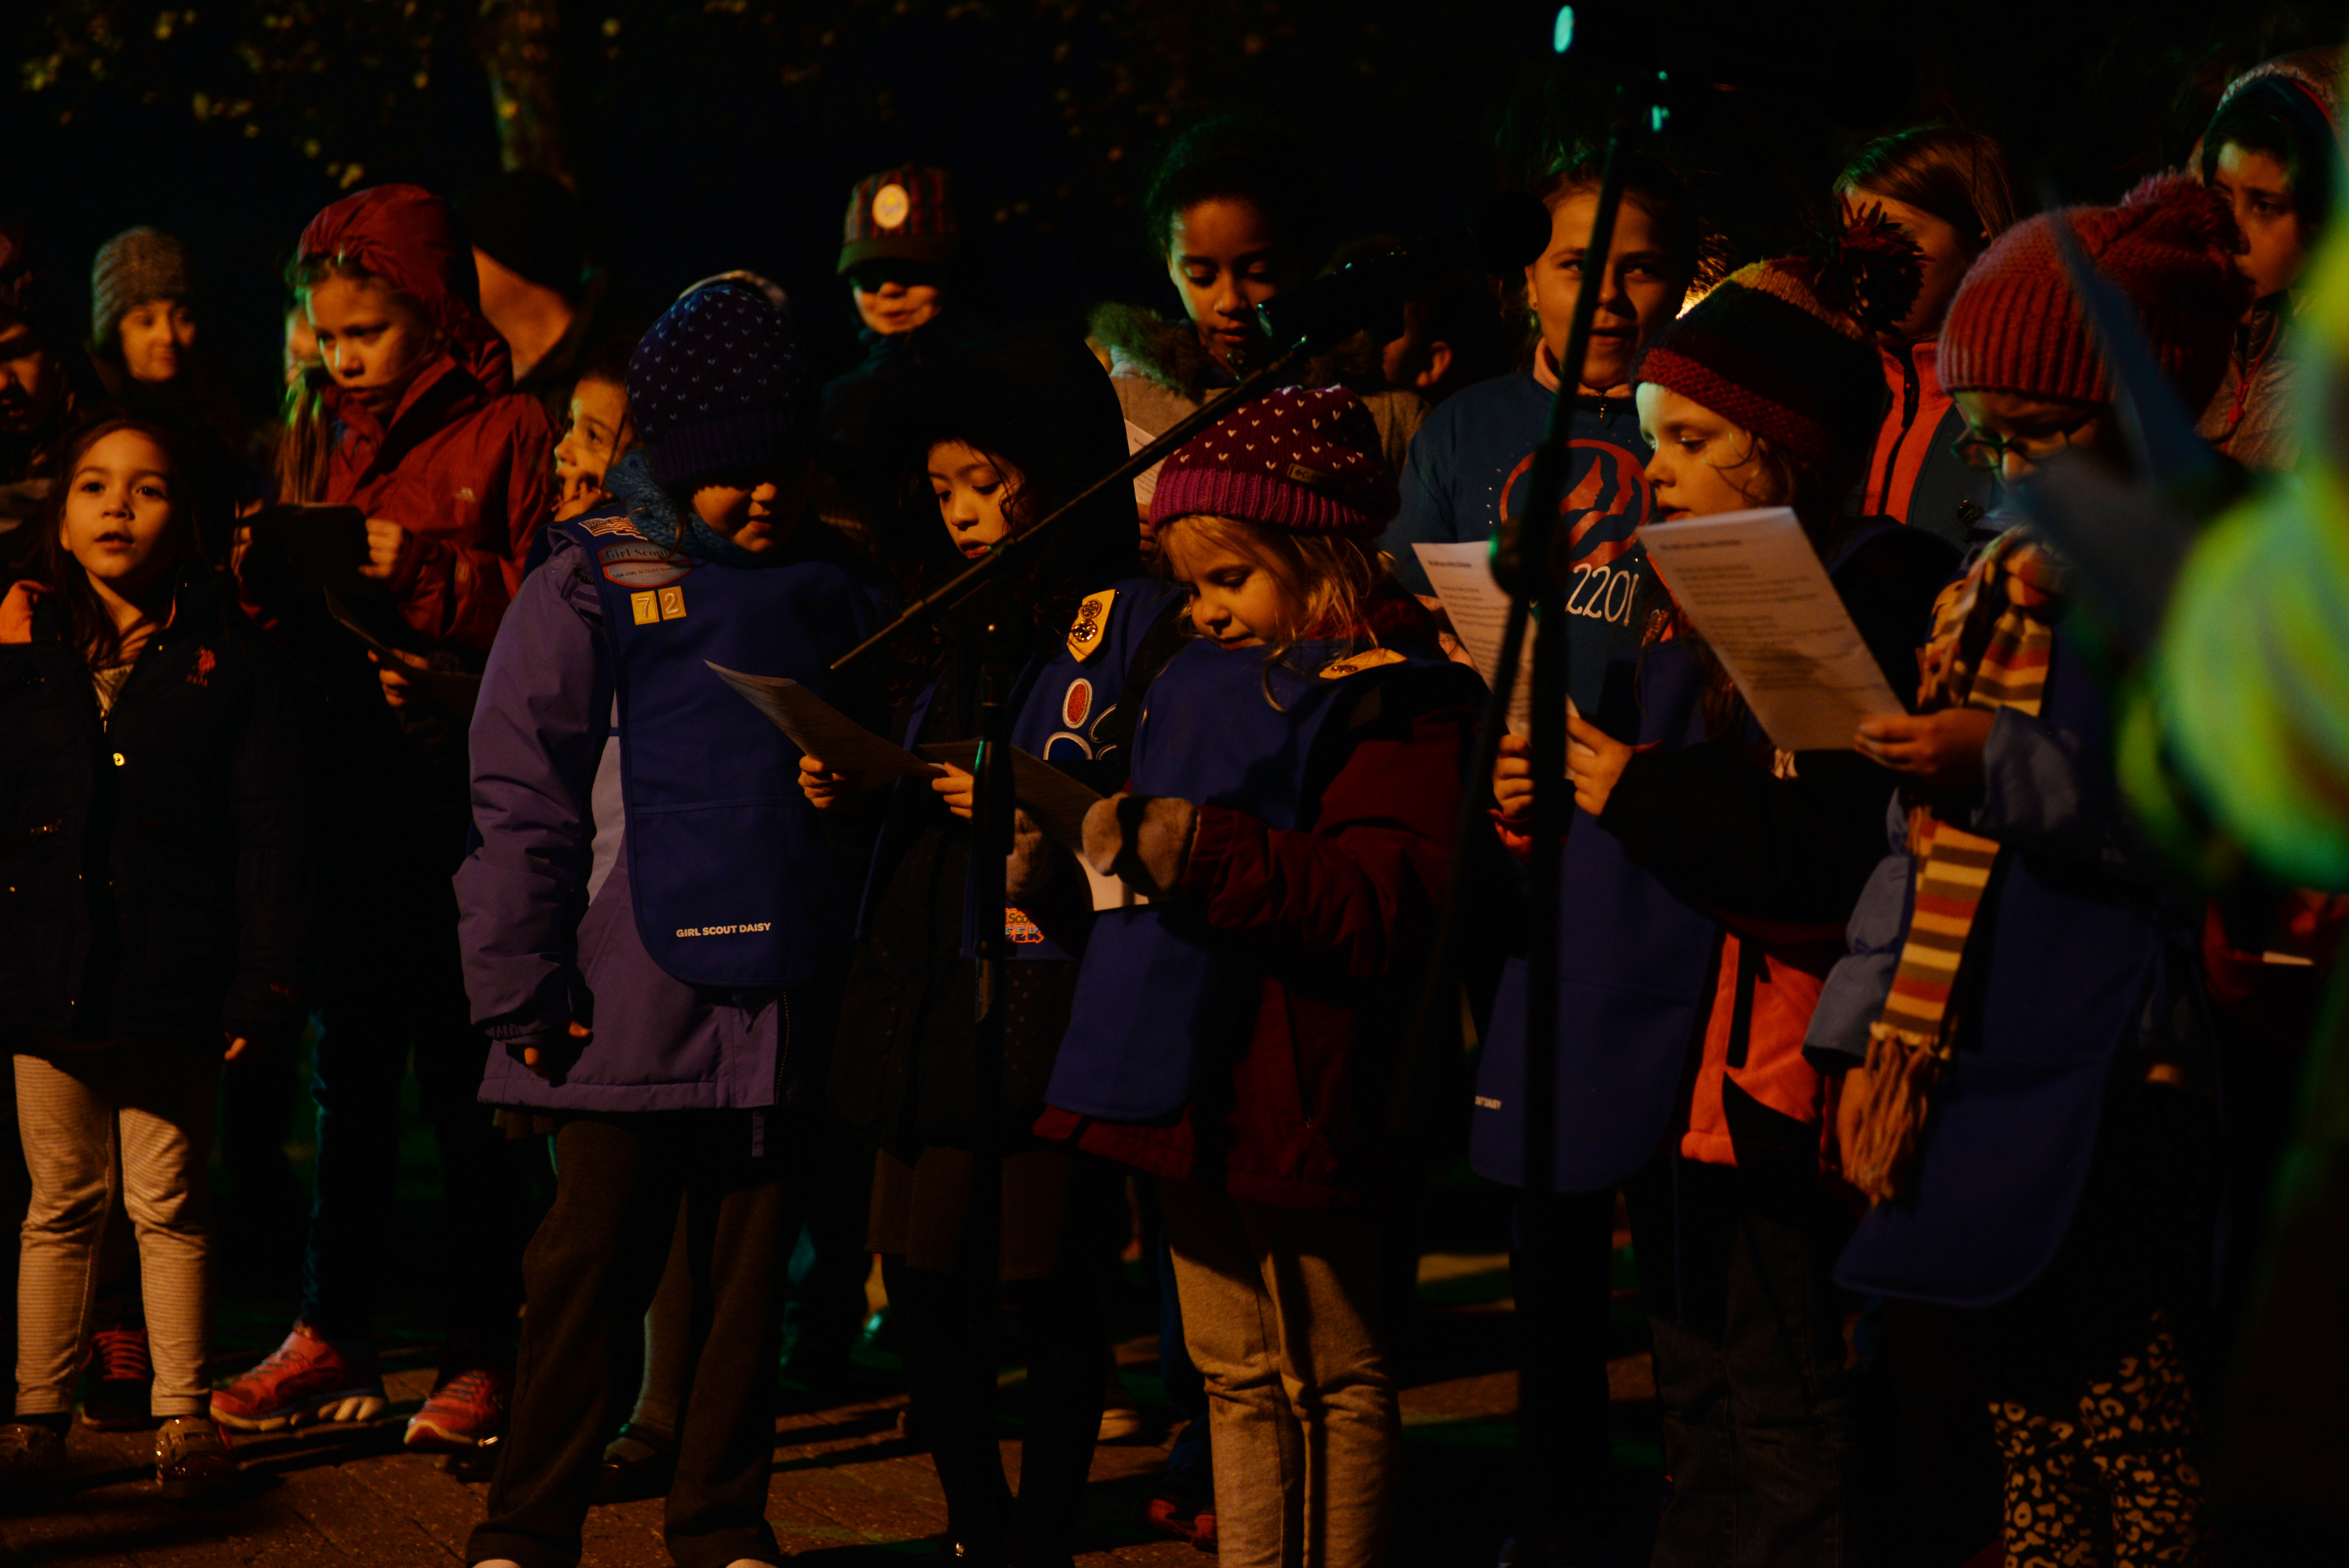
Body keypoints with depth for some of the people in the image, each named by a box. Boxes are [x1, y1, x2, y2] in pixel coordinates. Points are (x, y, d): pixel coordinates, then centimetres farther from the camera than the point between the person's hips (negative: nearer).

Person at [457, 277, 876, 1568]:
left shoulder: (828, 592, 12)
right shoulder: (590, 588, -3)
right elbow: (522, 799, -5)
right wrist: (522, 982, -9)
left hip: (780, 1010, 4)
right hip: (630, 1011, -4)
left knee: (748, 1278, 9)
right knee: (591, 1275, -2)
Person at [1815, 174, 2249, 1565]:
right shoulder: (1994, 590, 15)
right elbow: (1920, 836, 18)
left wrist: (2002, 765, -22)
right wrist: (1869, 1034, 11)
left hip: (2105, 1072, -7)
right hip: (1972, 1058, 8)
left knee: (2123, 1418, -7)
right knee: (2025, 1413, 12)